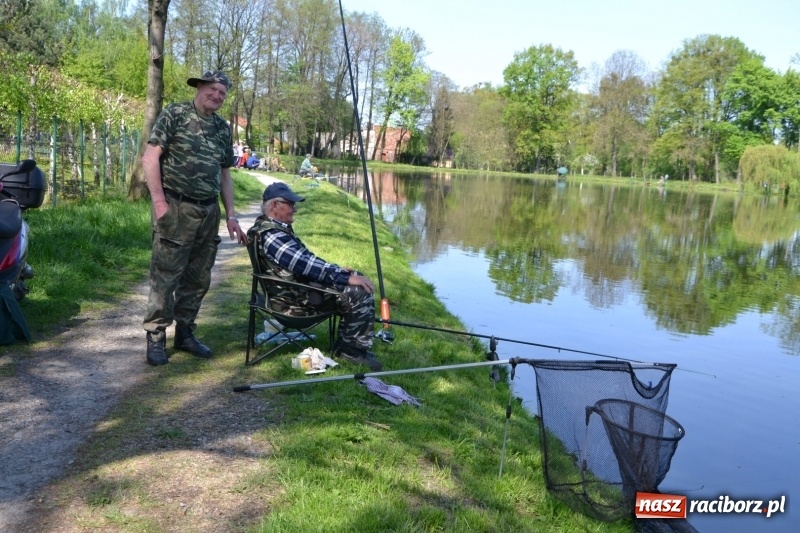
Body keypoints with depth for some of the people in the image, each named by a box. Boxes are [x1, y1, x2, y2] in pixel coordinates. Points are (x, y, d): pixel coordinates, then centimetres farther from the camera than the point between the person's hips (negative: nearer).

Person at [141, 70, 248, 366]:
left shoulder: (222, 128, 16)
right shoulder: (174, 115, -2)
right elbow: (150, 158, -7)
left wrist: (231, 216, 12)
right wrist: (159, 201, -15)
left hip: (209, 212, 6)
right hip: (176, 208, -6)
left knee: (199, 278, 10)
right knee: (166, 275, -3)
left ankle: (185, 333, 22)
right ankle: (156, 337, 7)